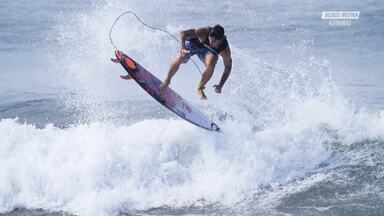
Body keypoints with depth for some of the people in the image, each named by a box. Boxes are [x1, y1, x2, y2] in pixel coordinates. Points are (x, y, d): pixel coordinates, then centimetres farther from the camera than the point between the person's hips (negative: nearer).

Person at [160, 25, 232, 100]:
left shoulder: (225, 50, -33)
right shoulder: (204, 33, -39)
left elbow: (228, 67, -19)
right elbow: (183, 33, -35)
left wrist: (220, 86, -25)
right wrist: (183, 48, -52)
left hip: (208, 50, 1)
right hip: (193, 43, -1)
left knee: (211, 65, -30)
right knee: (179, 59, -24)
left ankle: (200, 88, -4)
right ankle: (167, 82, 2)